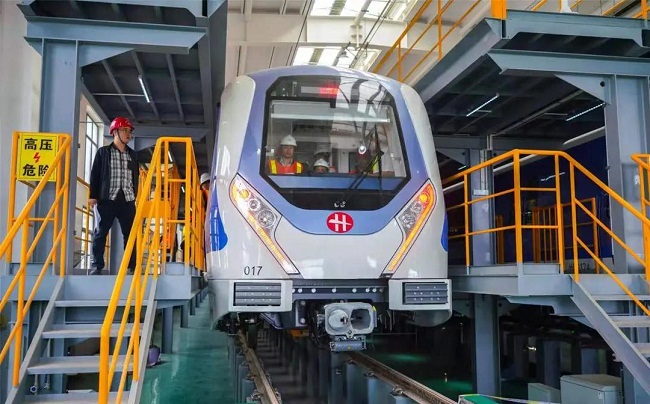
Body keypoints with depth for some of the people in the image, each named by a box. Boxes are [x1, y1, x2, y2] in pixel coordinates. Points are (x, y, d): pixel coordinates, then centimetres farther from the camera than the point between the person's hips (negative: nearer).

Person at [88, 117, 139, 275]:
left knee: (130, 234, 2)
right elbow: (95, 174, 2)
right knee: (100, 233, -2)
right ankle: (97, 266, 5)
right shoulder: (103, 152, 6)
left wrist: (135, 196, 14)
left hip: (127, 200, 3)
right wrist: (93, 195, -5)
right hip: (107, 199, -3)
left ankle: (132, 267, 6)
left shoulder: (132, 154, 16)